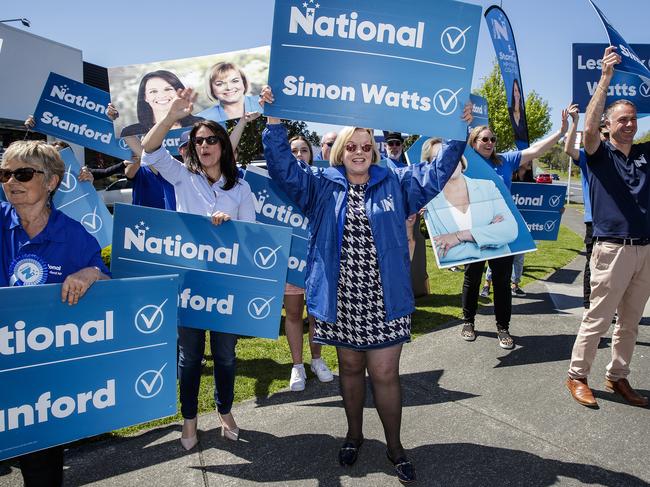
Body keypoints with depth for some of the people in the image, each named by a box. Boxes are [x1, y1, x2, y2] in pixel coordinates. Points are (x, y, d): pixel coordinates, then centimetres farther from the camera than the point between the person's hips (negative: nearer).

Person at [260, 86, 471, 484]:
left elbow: (437, 173, 5)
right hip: (341, 300, 1)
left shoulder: (396, 184, 6)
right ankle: (354, 435, 39)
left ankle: (395, 446, 26)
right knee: (350, 368, 17)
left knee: (385, 374, 4)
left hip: (385, 301, 0)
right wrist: (275, 124, -15)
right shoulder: (323, 185, 4)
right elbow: (284, 168, -5)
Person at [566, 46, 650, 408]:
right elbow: (590, 126, -19)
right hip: (613, 247, -6)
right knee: (598, 319, -1)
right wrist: (606, 77, -21)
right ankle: (578, 377, 11)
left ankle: (618, 378, 24)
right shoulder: (600, 154, -1)